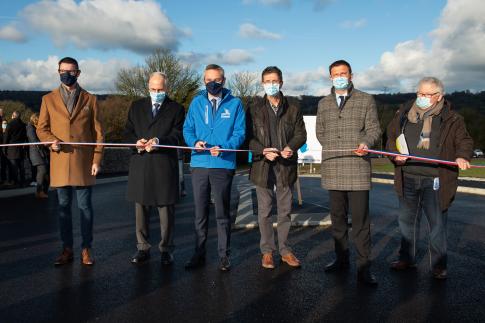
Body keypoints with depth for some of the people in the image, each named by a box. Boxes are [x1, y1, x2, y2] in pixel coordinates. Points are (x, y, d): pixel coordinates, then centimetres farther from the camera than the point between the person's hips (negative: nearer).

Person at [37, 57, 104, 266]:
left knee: (85, 206, 2)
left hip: (84, 162, -1)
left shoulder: (90, 99, 8)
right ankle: (67, 249, 17)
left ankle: (86, 249, 12)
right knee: (63, 207, 7)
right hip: (60, 162, 2)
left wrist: (97, 160, -3)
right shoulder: (48, 99, 11)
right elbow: (41, 129, 10)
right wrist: (51, 141, -11)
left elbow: (98, 132, 5)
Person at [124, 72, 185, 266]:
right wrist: (137, 142, -9)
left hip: (165, 167, -3)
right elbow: (128, 133, 13)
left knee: (166, 210, 2)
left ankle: (166, 249, 14)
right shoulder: (136, 107, 16)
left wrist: (158, 141, -21)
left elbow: (177, 136, -3)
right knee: (141, 209, 8)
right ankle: (143, 248, 20)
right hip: (140, 165, 3)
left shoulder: (176, 109, 7)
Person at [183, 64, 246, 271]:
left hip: (223, 165, -2)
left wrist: (223, 148, -17)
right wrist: (194, 142, -11)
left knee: (222, 213, 5)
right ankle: (199, 253, 20)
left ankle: (224, 255, 16)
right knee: (200, 213, 9)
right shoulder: (196, 102, 10)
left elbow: (240, 133, -1)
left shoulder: (235, 104, 3)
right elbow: (187, 129, 10)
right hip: (199, 164, 3)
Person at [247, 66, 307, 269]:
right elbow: (248, 136, 0)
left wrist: (291, 147, -13)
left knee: (285, 210, 8)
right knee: (264, 211, 5)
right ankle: (267, 251, 16)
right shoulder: (254, 109, 5)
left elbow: (301, 134, 8)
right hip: (262, 166, -1)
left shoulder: (293, 109, 10)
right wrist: (263, 151, -16)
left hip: (286, 165, 1)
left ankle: (285, 250, 20)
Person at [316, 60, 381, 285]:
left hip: (357, 168, -4)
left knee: (360, 220, -5)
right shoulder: (323, 104, 16)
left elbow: (374, 129, 3)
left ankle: (364, 267, 2)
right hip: (332, 169, 4)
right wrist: (334, 149, 11)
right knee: (337, 217, 12)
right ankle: (341, 259, 25)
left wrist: (366, 143, -17)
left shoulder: (366, 100, 6)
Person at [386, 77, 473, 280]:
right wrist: (395, 154, -3)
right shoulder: (403, 114, 8)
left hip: (435, 182, -3)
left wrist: (462, 156, -21)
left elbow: (464, 141, -1)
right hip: (407, 180, 3)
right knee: (407, 221, 14)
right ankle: (407, 259, 30)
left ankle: (438, 266, 18)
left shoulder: (451, 119, 0)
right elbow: (391, 137, 15)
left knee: (438, 224, 3)